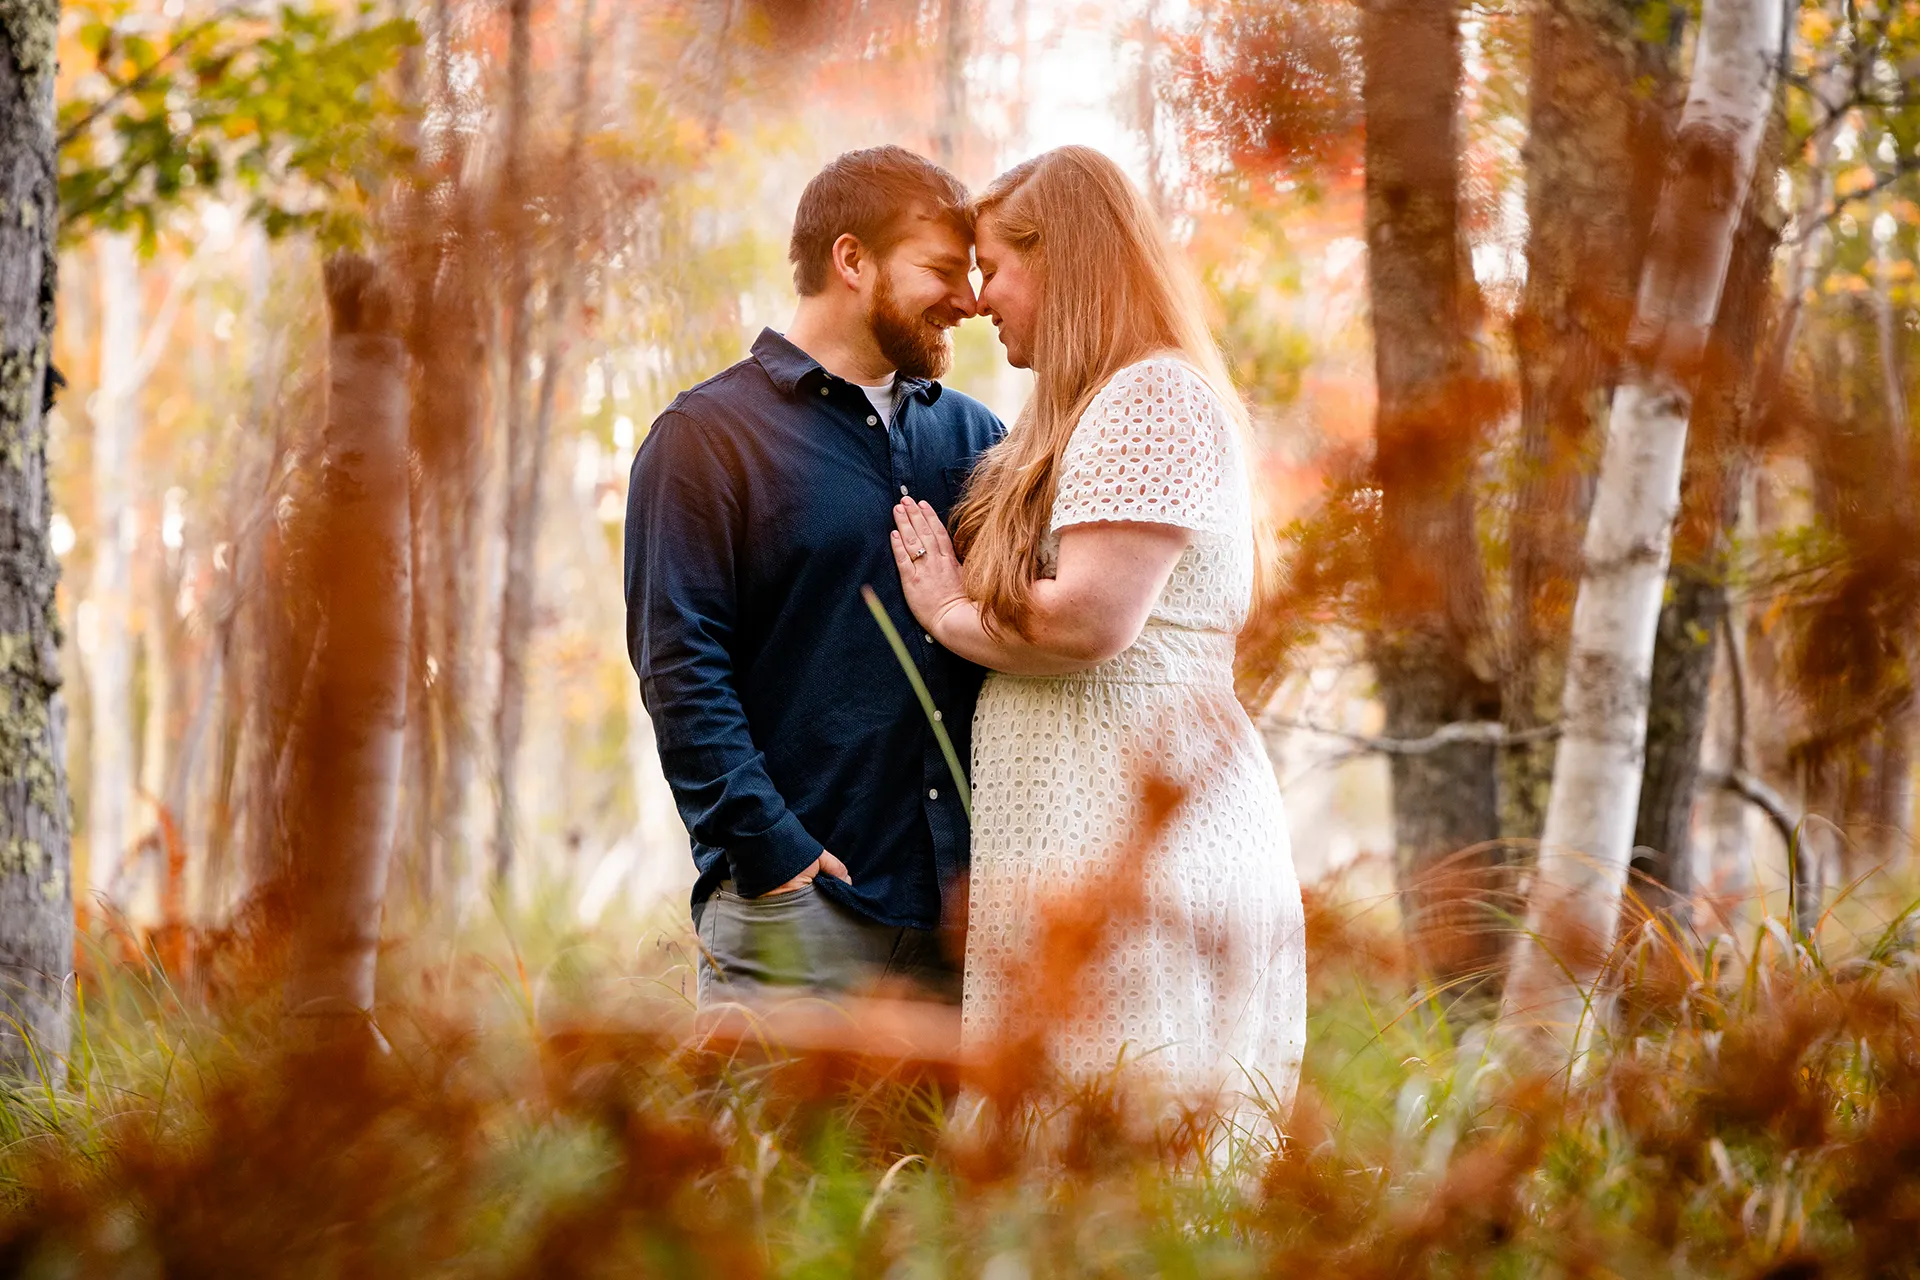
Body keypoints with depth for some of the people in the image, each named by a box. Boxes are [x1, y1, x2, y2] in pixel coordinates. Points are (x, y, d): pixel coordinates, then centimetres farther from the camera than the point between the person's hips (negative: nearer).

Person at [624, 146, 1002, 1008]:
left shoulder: (971, 436, 17)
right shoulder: (709, 436, 1)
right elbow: (680, 669, -7)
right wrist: (772, 853, -15)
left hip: (967, 899, 5)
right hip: (799, 908, -5)